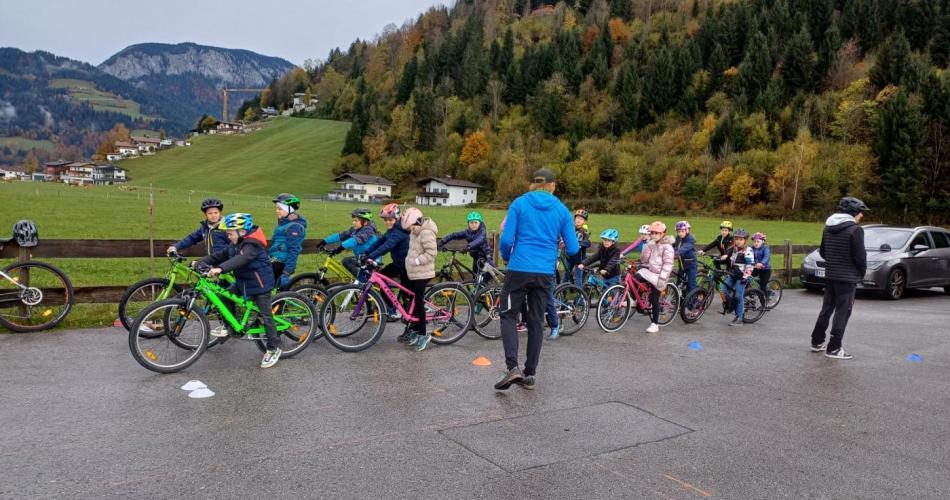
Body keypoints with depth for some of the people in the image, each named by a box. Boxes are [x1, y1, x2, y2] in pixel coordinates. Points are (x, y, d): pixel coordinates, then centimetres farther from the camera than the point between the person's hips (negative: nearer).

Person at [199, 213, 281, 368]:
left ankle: (273, 349, 4)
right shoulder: (236, 244, 5)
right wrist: (201, 262, -6)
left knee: (265, 316, -5)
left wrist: (220, 268, -53)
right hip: (243, 281, 9)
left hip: (260, 284, -9)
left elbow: (240, 259, -41)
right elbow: (220, 255, 5)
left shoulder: (252, 245, -25)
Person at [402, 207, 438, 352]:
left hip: (422, 274, -10)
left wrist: (415, 261, -24)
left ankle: (423, 334, 3)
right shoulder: (417, 231, 11)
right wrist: (410, 261, 11)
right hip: (413, 273, 10)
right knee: (413, 301, 14)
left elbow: (431, 253, -25)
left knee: (419, 302, -6)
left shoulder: (426, 233, -20)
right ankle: (415, 330, 25)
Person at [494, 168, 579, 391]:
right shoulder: (561, 210, 5)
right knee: (535, 322, 12)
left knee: (509, 316, 8)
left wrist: (506, 257, 14)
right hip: (545, 274, 3)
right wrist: (557, 246, 25)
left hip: (519, 270, -2)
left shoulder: (519, 203, -1)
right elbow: (573, 249, 2)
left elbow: (506, 240, -7)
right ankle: (530, 374, 17)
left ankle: (513, 367, -10)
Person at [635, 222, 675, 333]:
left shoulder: (667, 246, -8)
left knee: (654, 299, -3)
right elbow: (643, 259, 1)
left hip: (658, 275, -5)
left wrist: (662, 278, -23)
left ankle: (655, 324, 8)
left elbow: (668, 264, -15)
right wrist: (648, 247, -11)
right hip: (647, 271, 6)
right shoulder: (650, 244, 11)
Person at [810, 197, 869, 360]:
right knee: (842, 312, -1)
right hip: (847, 277, -7)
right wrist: (862, 272, 1)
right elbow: (860, 256, -15)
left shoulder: (828, 227, 7)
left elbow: (822, 252, 14)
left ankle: (817, 342, 22)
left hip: (830, 275, 7)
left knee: (826, 309, 16)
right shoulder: (855, 229, -15)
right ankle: (834, 348, -1)